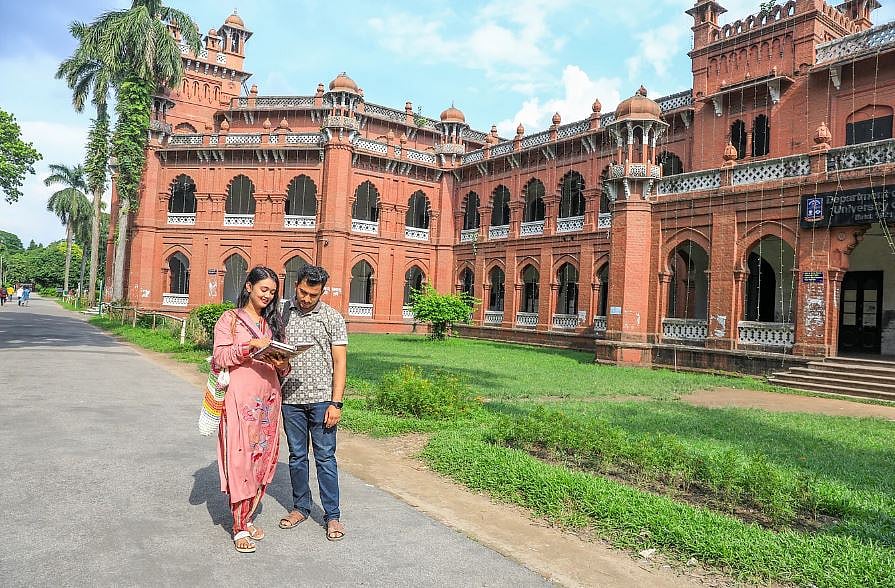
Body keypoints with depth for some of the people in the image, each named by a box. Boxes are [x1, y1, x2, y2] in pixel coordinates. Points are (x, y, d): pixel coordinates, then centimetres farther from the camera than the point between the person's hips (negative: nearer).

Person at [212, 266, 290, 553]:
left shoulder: (273, 322, 16)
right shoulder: (230, 319, 2)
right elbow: (219, 358, -8)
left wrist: (283, 364, -5)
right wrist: (250, 345, -20)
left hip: (268, 399, 5)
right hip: (240, 399, -5)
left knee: (263, 458, 7)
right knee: (240, 459, -6)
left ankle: (249, 517, 20)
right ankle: (240, 527, 2)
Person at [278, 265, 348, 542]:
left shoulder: (332, 318, -1)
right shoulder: (282, 313, 6)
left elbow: (339, 362, -3)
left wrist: (336, 403, -9)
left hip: (321, 398, -2)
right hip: (290, 398, 3)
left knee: (325, 457, 1)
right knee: (296, 456, 13)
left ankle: (332, 515, 11)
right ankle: (300, 507, 28)